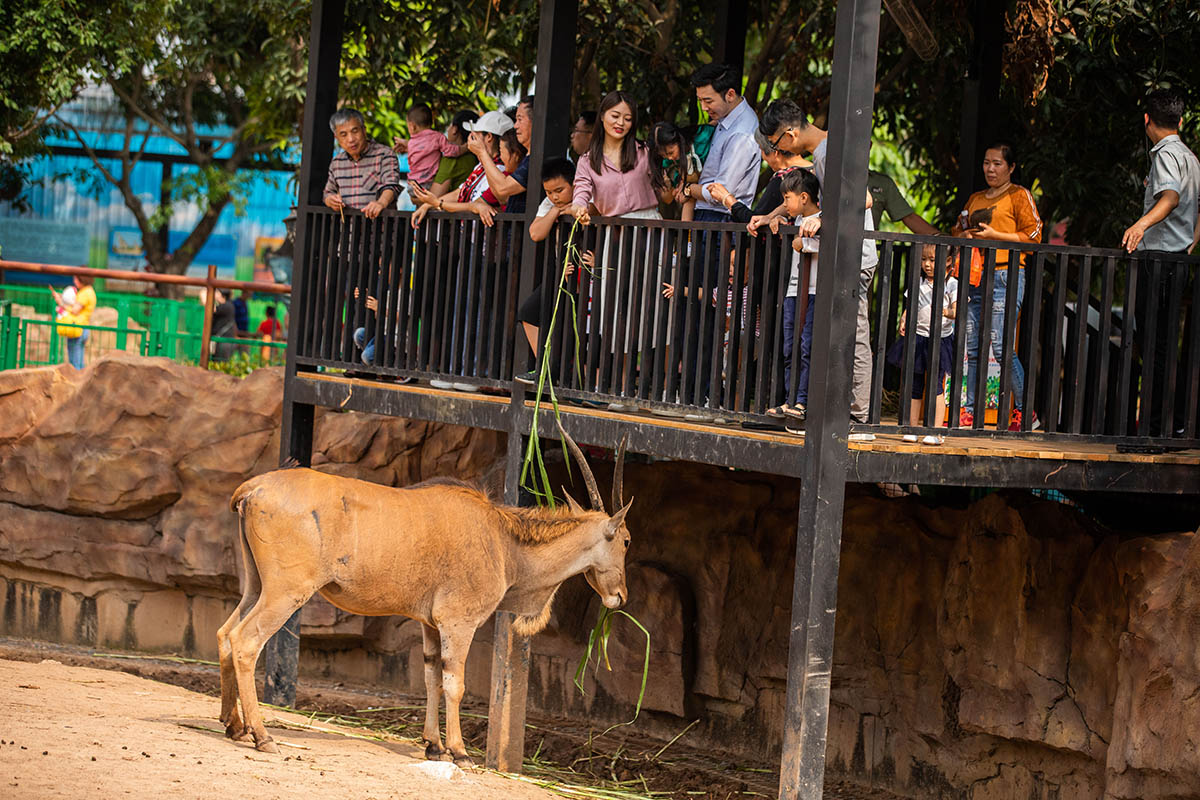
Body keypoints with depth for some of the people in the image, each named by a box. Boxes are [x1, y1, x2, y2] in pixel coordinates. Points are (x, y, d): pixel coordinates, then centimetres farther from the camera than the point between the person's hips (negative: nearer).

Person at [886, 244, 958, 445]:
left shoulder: (951, 284, -2)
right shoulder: (917, 284, 10)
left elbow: (957, 310, -11)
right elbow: (910, 308, 12)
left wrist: (948, 313, -33)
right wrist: (904, 320, -8)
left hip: (940, 338, -4)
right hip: (917, 337, 4)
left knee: (936, 383, -7)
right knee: (915, 385, 6)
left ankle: (936, 431, -5)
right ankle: (913, 428, 14)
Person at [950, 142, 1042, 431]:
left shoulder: (1019, 196, 3)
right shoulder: (975, 199, 23)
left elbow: (1033, 236, -5)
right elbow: (957, 231, 29)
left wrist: (994, 235, -11)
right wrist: (966, 236, 5)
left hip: (1006, 274, -7)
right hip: (975, 276, 7)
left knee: (1001, 346, -14)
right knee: (973, 347, 2)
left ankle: (1024, 409, -6)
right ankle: (970, 412, 5)